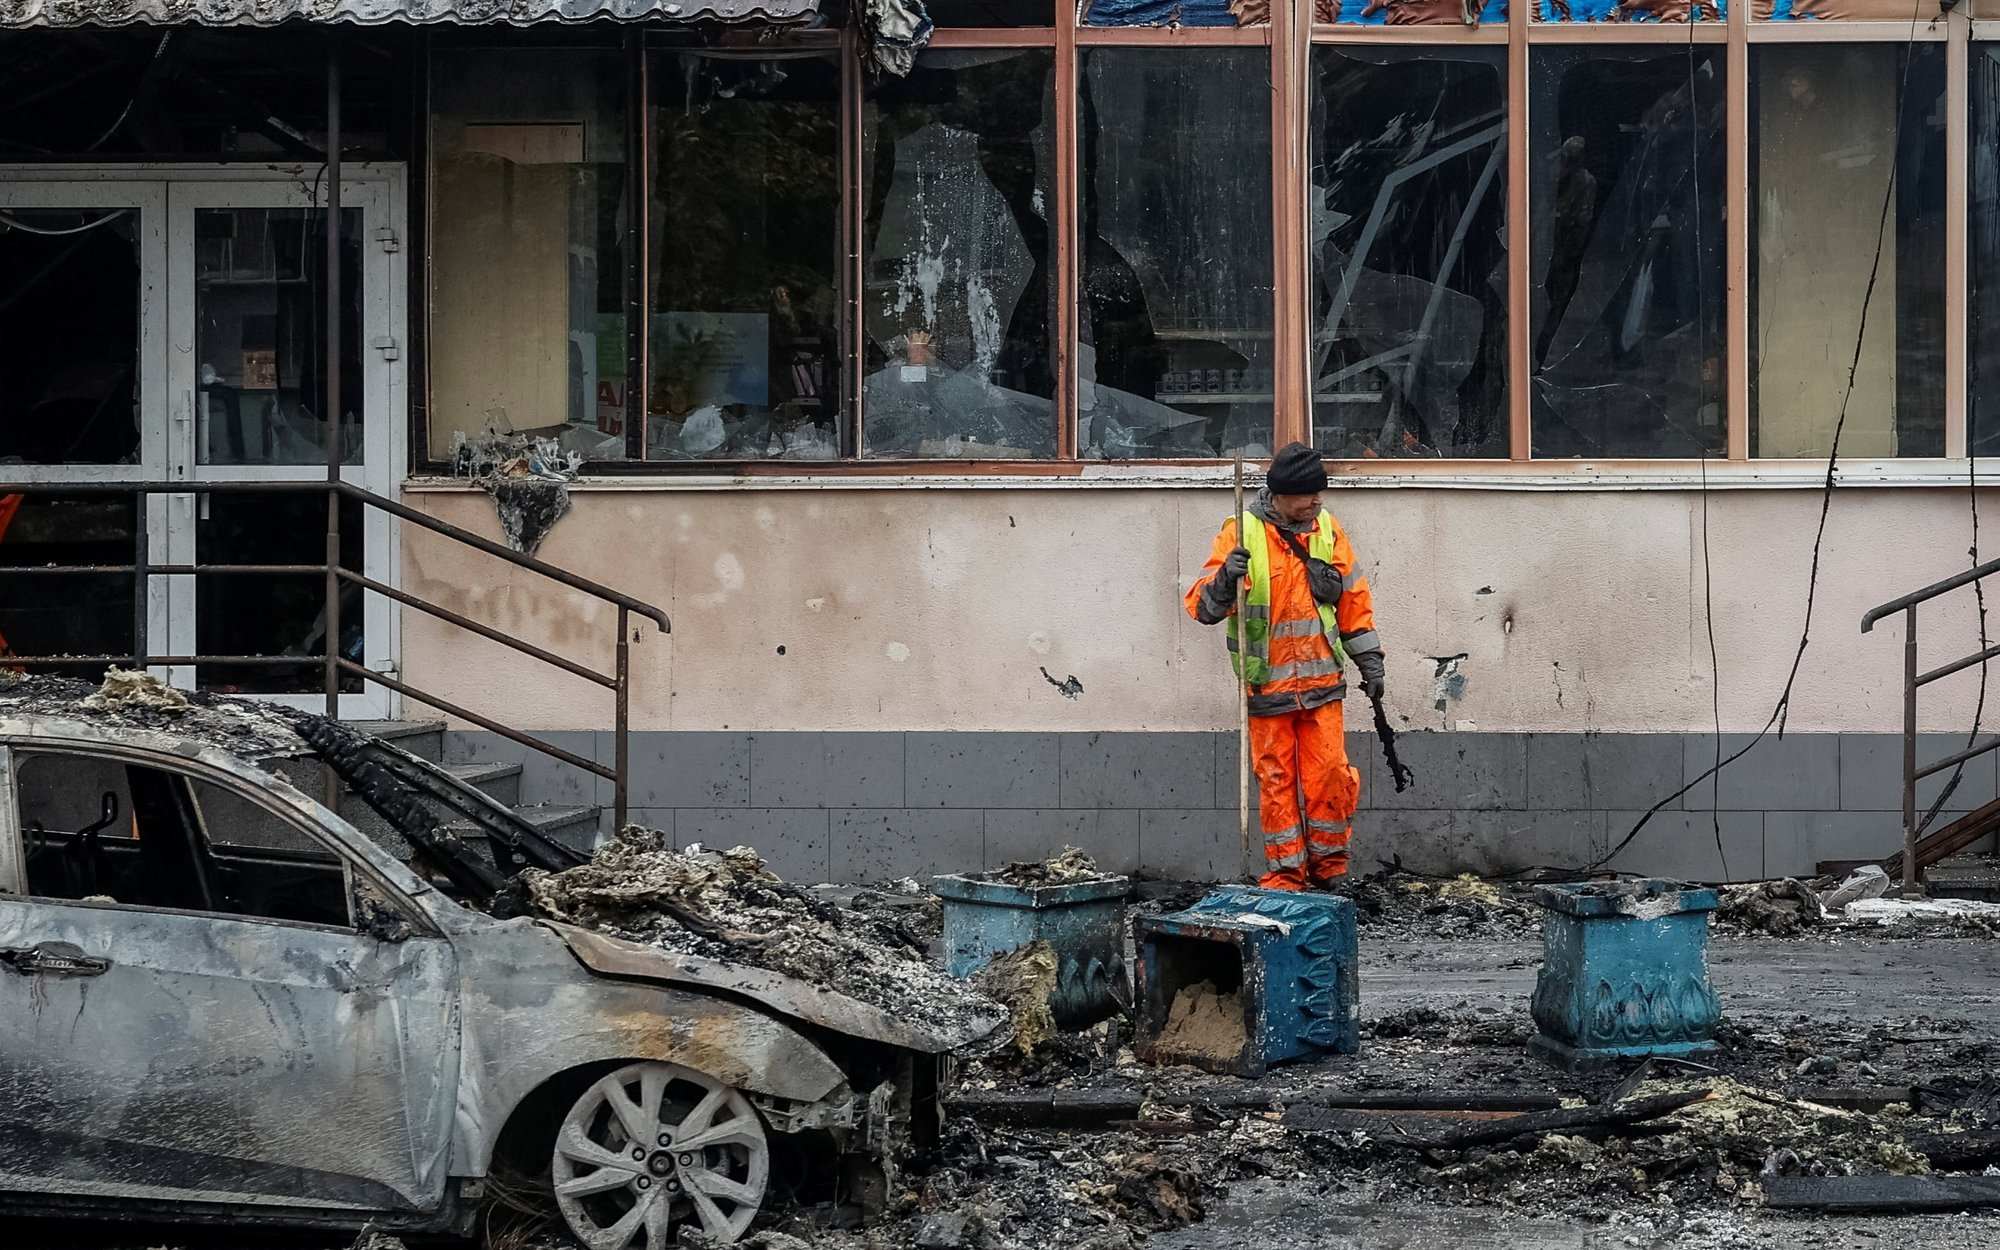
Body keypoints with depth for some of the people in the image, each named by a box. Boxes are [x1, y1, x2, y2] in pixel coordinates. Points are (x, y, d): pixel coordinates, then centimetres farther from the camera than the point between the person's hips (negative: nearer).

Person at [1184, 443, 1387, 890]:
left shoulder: (1327, 530, 5)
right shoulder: (1242, 533, -6)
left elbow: (1354, 601, 15)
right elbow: (1201, 605, -9)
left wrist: (1370, 662, 14)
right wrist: (1225, 579, -30)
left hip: (1321, 681, 2)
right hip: (1267, 683, -2)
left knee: (1329, 772, -2)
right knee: (1276, 778, 3)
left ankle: (1328, 861, 15)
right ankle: (1285, 869, 12)